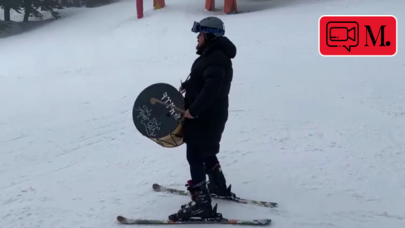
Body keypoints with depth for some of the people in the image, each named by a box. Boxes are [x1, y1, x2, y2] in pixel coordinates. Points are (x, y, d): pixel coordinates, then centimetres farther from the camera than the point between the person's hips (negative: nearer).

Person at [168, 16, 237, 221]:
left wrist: (193, 110, -30)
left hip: (206, 118, -11)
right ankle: (219, 187, 41)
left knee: (195, 157, -6)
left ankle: (201, 203, -2)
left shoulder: (215, 59, -22)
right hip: (207, 115, 11)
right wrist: (186, 85, 13)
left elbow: (212, 89, -33)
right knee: (206, 153, 25)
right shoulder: (212, 54, 13)